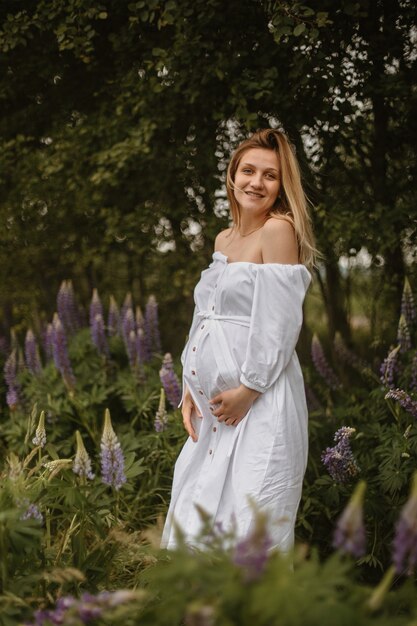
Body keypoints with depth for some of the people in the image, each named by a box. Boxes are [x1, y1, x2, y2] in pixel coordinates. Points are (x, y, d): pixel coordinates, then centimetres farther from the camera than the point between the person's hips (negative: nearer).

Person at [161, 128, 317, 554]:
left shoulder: (279, 230, -9)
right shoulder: (223, 239, 15)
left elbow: (280, 323, -15)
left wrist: (248, 390, -15)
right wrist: (190, 388, 11)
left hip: (262, 403, -8)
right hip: (214, 406, 8)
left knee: (249, 527, -4)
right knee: (195, 519, 13)